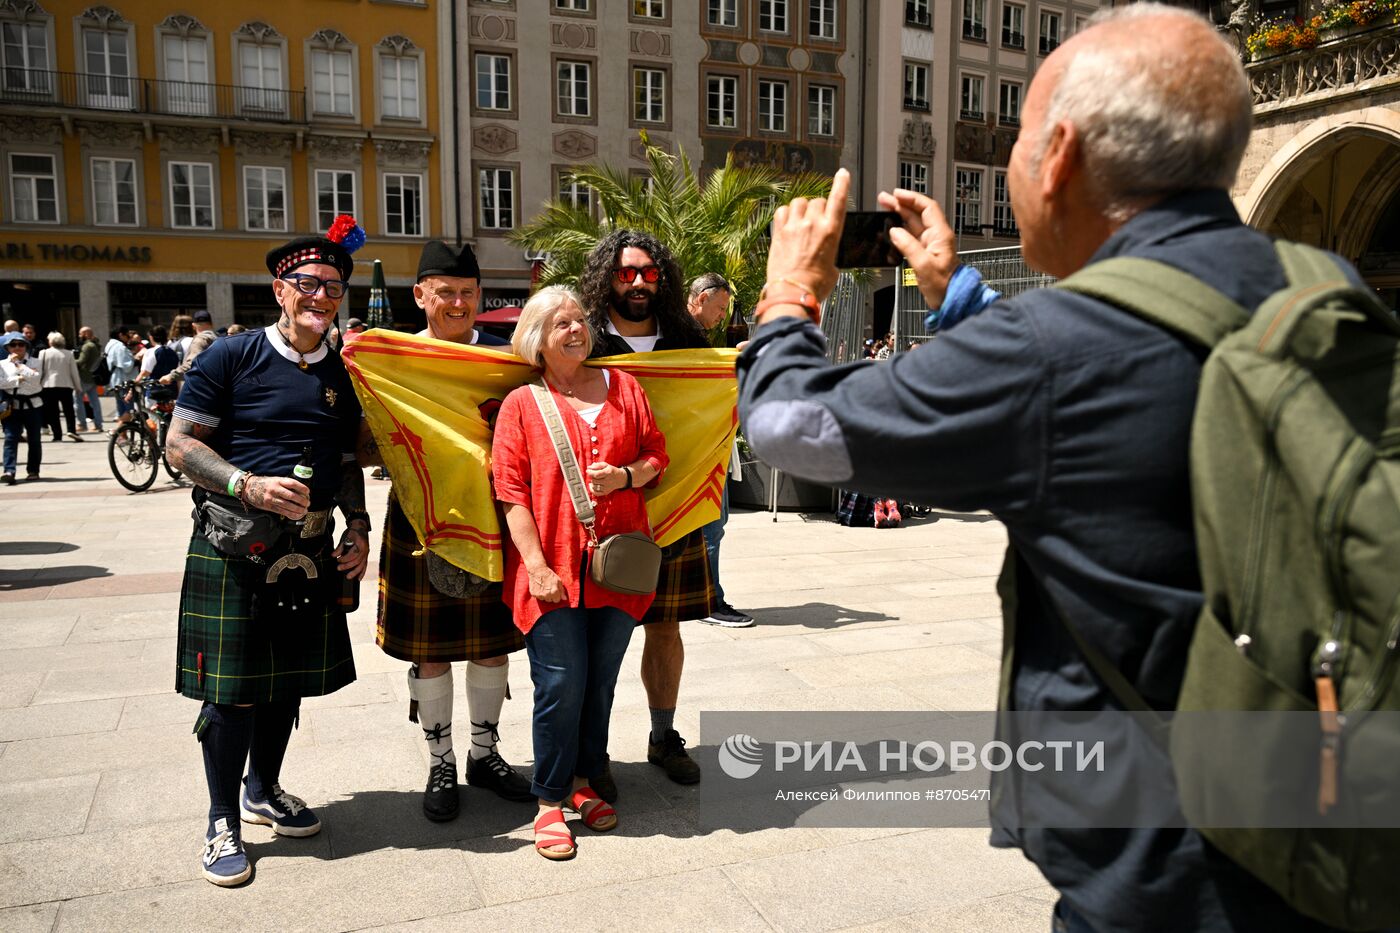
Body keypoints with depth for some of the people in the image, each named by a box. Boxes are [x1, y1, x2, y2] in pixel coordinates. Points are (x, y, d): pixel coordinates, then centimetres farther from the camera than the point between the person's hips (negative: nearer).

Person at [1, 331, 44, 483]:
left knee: (34, 439, 7)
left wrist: (19, 364, -9)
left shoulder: (35, 362, 6)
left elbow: (35, 379, -13)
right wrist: (19, 380, -12)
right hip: (12, 407, 0)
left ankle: (33, 470, 17)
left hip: (33, 406, 0)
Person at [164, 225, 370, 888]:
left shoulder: (341, 377, 10)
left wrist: (358, 529, 6)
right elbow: (180, 445, -7)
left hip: (311, 551, 5)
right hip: (233, 551, -5)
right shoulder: (231, 357, -5)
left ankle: (263, 791, 35)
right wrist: (250, 485, -21)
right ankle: (223, 822, 18)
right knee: (232, 688, 0)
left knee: (289, 679, 14)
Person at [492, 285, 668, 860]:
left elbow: (657, 454, 13)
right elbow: (511, 492, -3)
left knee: (601, 681, 11)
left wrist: (626, 476, -9)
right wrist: (536, 565, -11)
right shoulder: (522, 403, 2)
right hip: (553, 569, -3)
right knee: (561, 685, -3)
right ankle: (550, 801, 14)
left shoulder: (623, 387, 10)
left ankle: (583, 783, 29)